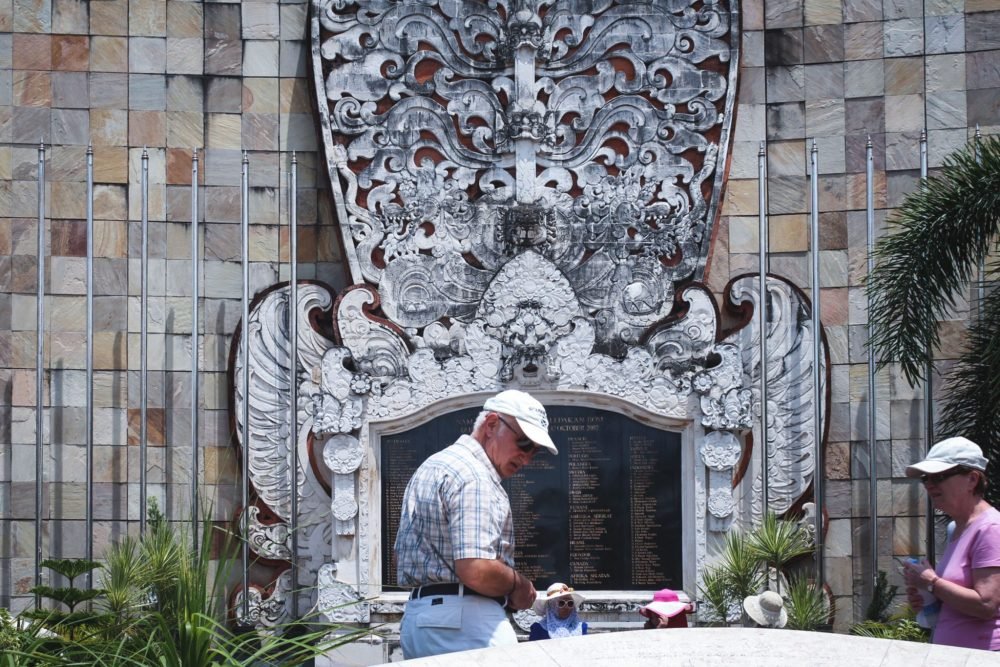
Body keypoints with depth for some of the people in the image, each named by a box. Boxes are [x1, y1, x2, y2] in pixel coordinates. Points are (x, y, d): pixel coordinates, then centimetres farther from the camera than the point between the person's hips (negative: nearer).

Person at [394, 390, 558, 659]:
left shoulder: (432, 467, 21)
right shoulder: (474, 476, -12)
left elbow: (402, 558, 27)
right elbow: (476, 571, -24)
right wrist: (519, 586, -4)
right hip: (467, 623, -10)